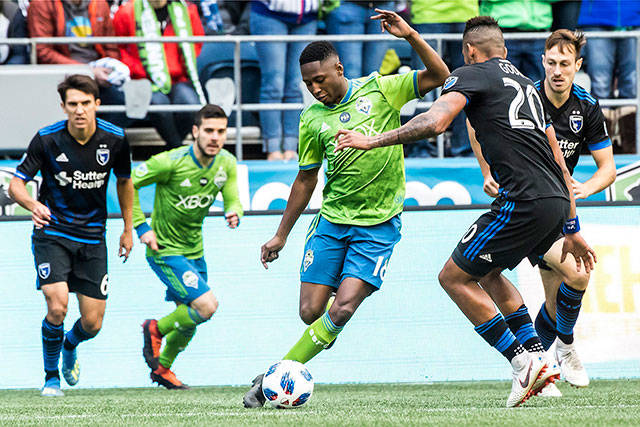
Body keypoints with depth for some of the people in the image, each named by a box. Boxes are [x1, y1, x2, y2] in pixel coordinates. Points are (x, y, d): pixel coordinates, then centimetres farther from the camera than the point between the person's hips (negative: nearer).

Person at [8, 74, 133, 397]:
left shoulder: (114, 139, -8)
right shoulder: (46, 139, -14)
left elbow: (124, 180, 11)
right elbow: (16, 183, -9)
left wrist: (128, 229, 14)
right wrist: (33, 205, -31)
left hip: (92, 237, 2)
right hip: (52, 233, -2)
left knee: (92, 323, 1)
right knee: (57, 306, -21)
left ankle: (70, 347, 39)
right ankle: (51, 376, 3)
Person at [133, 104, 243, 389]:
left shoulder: (227, 164, -5)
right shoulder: (171, 162, -23)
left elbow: (232, 200, 1)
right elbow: (128, 184, -13)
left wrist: (234, 214, -24)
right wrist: (141, 226, -16)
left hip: (194, 251, 7)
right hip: (165, 250, -7)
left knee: (189, 318, 16)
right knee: (207, 306, -20)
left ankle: (162, 368, 41)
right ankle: (155, 330, 7)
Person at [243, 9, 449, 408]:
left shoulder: (380, 90, -2)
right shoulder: (313, 119, 4)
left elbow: (438, 76, -5)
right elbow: (306, 178, 14)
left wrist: (410, 35, -19)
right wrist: (281, 235, 15)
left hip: (378, 225, -3)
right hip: (331, 221, 3)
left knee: (342, 310, -15)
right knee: (310, 312, -5)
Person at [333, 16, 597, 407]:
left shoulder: (472, 75, 3)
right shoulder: (526, 84, 27)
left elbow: (435, 122, -17)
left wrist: (374, 140, -10)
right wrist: (572, 229, 29)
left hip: (525, 201, -8)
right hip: (557, 200, 8)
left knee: (454, 277, 2)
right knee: (489, 272, 26)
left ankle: (523, 362, -3)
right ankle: (538, 356, 15)